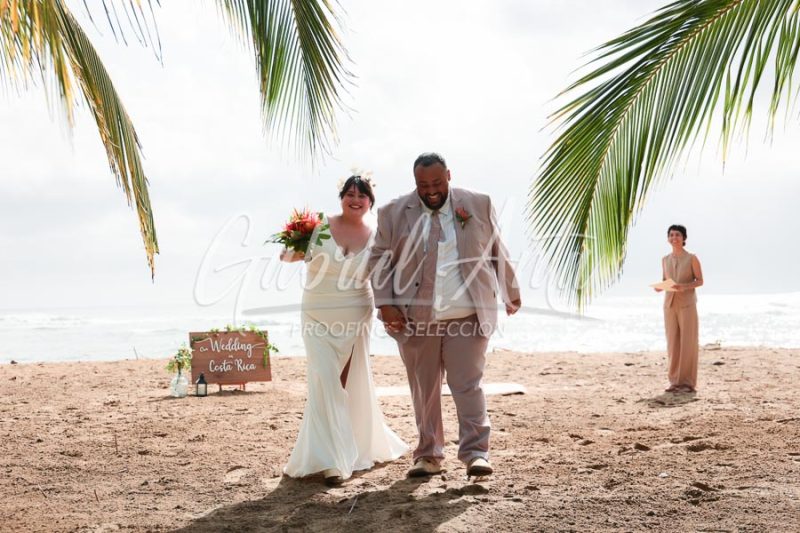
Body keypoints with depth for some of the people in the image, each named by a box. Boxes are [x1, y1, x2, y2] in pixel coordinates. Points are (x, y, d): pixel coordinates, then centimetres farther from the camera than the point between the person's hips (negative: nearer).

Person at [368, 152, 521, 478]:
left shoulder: (478, 205, 4)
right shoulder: (394, 212, 3)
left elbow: (497, 252, 13)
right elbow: (379, 258, 5)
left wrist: (511, 292, 18)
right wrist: (385, 304, -5)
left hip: (467, 316, -1)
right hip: (415, 318, 1)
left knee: (467, 385, -5)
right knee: (423, 389, 8)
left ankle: (476, 453, -2)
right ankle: (429, 456, 17)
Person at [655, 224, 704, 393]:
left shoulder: (692, 258, -2)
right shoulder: (665, 260, 10)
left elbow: (700, 281, -2)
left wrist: (684, 286, -19)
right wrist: (659, 287, -5)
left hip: (687, 304, -4)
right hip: (669, 304, 4)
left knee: (688, 342, -3)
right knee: (673, 342, 4)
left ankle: (688, 382, 2)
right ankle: (675, 381, 10)